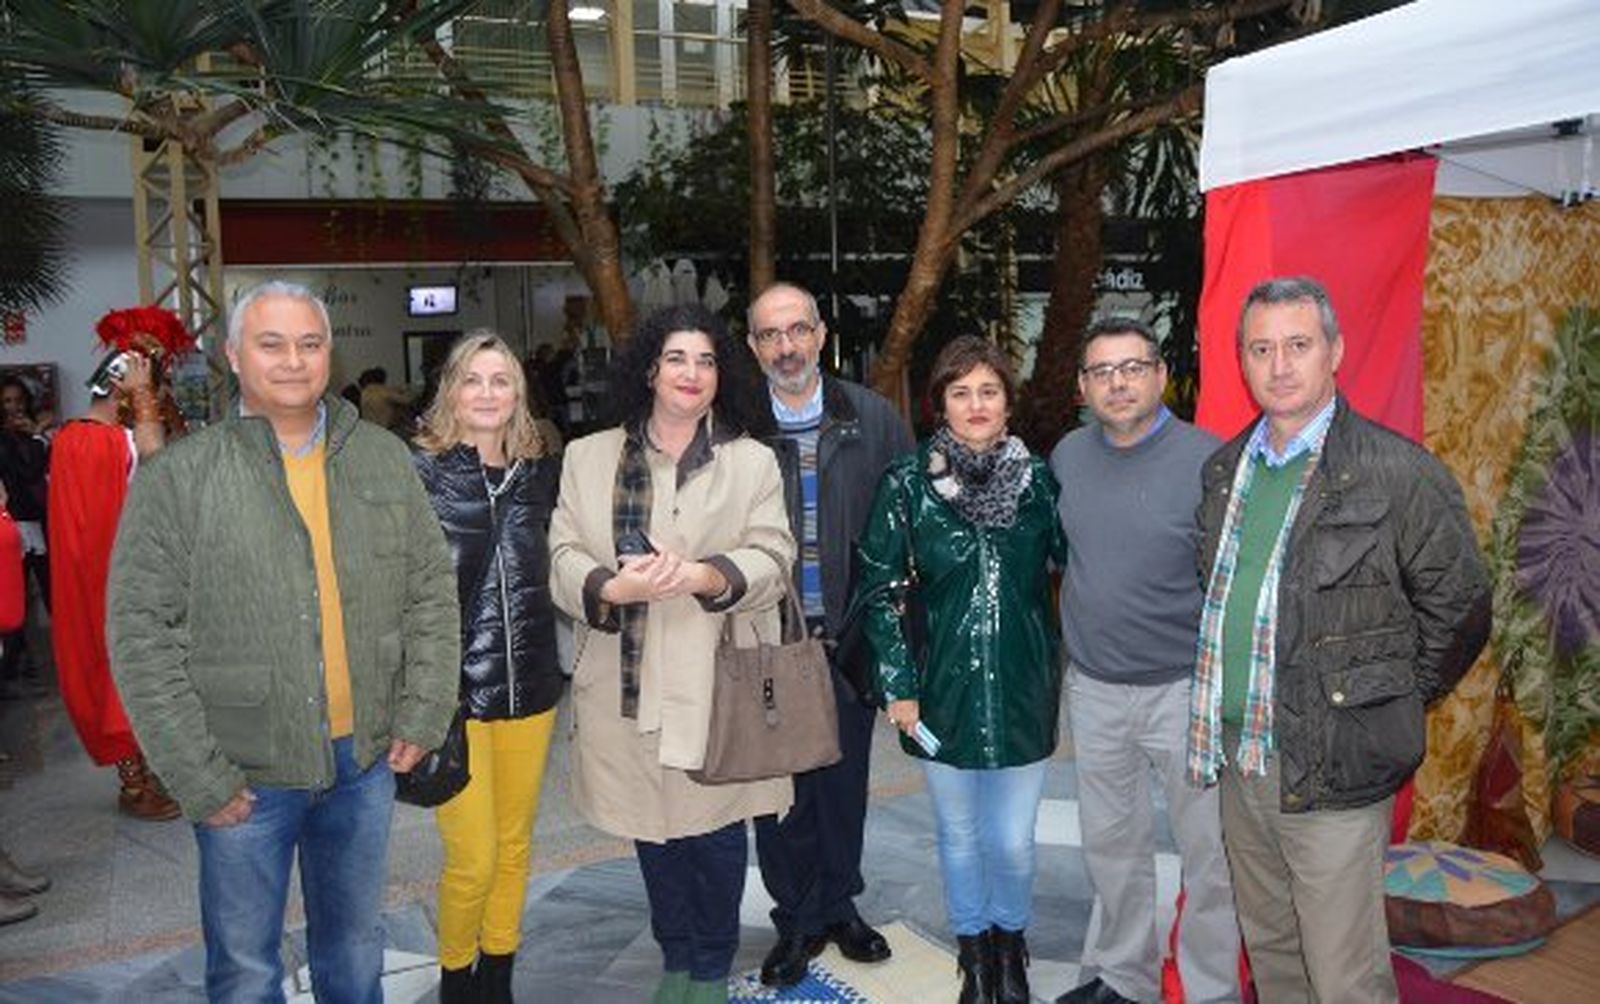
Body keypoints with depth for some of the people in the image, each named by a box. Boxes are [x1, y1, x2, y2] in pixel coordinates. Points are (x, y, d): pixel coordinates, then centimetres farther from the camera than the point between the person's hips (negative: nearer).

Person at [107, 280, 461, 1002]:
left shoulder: (384, 460, 1)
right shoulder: (179, 476, -9)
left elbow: (433, 591, 5)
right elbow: (142, 635, -10)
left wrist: (421, 718, -1)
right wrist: (198, 777, -11)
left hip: (366, 761, 3)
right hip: (244, 777, -3)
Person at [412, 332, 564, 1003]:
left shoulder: (540, 474, 6)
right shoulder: (420, 471, -7)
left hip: (529, 686, 4)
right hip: (452, 688, -4)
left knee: (515, 843, 15)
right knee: (472, 857, 0)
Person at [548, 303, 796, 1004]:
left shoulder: (753, 462, 5)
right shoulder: (588, 457, 8)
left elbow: (771, 559, -4)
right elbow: (565, 557, 1)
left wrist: (701, 575, -24)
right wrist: (615, 587, -21)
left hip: (716, 685, -1)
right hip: (628, 683, 2)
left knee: (715, 832, 6)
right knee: (652, 830, 13)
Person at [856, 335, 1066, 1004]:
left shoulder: (1039, 479, -2)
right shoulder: (907, 484, -6)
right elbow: (880, 590, -3)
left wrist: (1071, 667, 2)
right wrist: (898, 687, -5)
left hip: (1024, 688, 1)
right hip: (945, 689, 0)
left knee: (1013, 841, 6)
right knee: (959, 834, 15)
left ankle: (1010, 943, 37)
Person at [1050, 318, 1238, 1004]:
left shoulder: (1207, 460, -14)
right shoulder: (1068, 455, 2)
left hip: (1186, 688, -5)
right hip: (1093, 688, 5)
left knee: (1209, 855, 6)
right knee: (1111, 844, 18)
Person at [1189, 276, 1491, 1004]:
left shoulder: (1399, 473, -12)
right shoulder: (1224, 469, 7)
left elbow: (1459, 610, -5)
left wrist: (1384, 707, 1)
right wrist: (1220, 724, 13)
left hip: (1332, 773, -6)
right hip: (1235, 759, 6)